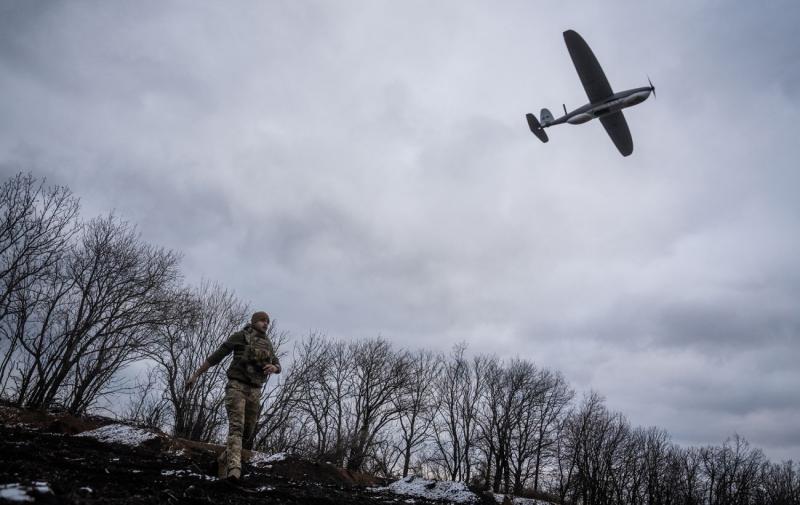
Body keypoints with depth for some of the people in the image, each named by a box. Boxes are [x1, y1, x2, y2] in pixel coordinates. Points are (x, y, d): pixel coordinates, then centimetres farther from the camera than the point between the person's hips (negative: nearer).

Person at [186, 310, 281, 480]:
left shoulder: (267, 344, 17)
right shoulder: (240, 336, 2)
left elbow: (278, 367, 14)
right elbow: (215, 356, 3)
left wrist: (273, 368, -13)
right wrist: (195, 375, 2)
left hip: (254, 391, 5)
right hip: (236, 386, -5)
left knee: (247, 432, 6)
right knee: (236, 426, -23)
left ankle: (224, 460, 30)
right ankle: (234, 469, -35)